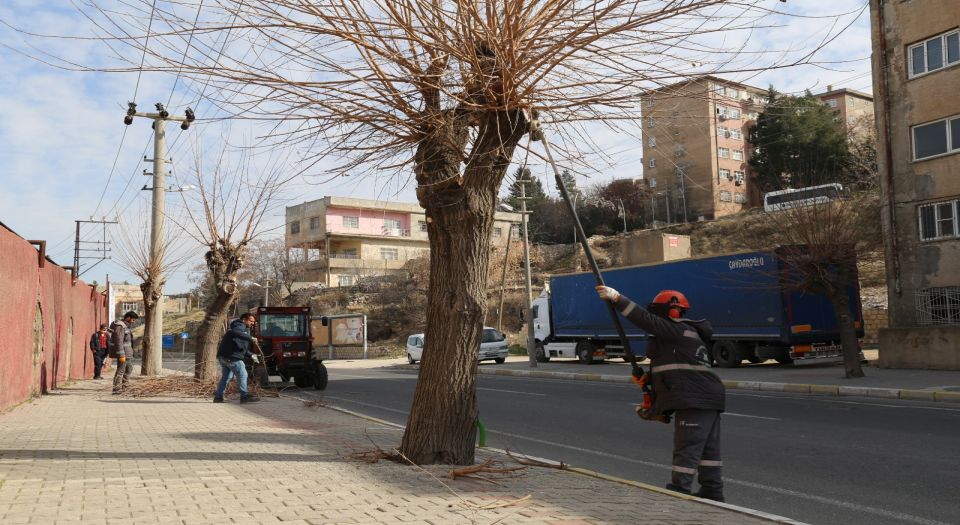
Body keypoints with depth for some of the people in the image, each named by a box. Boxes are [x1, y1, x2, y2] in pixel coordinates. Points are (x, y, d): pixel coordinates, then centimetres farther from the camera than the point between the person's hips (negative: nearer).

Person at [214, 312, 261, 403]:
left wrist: (251, 355, 18)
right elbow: (235, 332, -30)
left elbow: (242, 347, 30)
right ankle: (244, 396, -10)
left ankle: (218, 397, 18)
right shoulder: (240, 326, -5)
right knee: (242, 374, -9)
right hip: (230, 356, -11)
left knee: (226, 376, 16)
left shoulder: (244, 329, 27)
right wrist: (250, 338, -32)